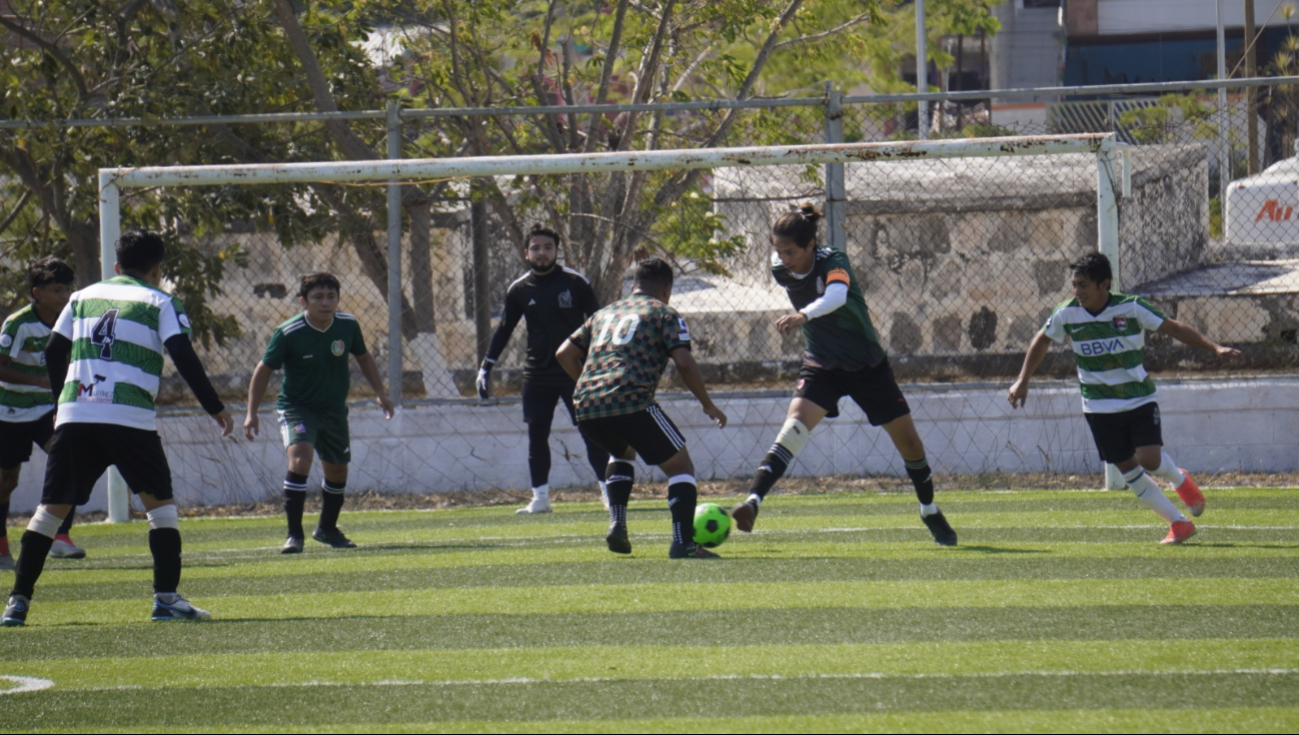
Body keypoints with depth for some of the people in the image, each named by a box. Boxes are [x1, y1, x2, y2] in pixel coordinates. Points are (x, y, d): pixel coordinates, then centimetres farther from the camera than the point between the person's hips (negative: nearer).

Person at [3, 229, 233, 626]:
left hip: (74, 415, 3)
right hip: (130, 417, -3)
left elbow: (53, 353, 20)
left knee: (52, 506, 8)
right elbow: (184, 358, -2)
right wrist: (215, 409, 4)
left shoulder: (83, 297, 19)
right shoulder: (160, 302, 7)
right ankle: (166, 597, 1)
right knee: (159, 500, 10)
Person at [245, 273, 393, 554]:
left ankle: (327, 528, 42)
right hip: (296, 407, -5)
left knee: (337, 471, 16)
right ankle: (294, 534, -23)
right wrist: (252, 413, -14)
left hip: (334, 410, 5)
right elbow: (264, 369, -11)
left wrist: (380, 393, 5)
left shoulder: (348, 325, -11)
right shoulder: (288, 333, -22)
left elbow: (363, 357, 9)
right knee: (299, 457, -28)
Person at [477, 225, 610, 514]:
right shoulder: (519, 290, 4)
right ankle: (540, 497, 7)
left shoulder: (575, 283, -3)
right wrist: (486, 367, 8)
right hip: (537, 371, 3)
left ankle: (609, 490, -1)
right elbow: (504, 329, 12)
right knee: (537, 434, 0)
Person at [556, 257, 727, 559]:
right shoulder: (663, 313, 9)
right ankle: (683, 542, -10)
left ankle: (617, 525, 19)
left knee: (623, 452, 36)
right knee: (680, 464, 7)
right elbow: (684, 363, -3)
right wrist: (708, 405, 7)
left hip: (586, 409, 6)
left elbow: (565, 354, 25)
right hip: (631, 405, -6)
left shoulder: (605, 313, 27)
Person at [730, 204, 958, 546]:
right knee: (795, 423, -26)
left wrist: (804, 315, -64)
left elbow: (836, 295, -47)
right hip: (821, 365, 2)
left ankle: (930, 512, 31)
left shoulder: (833, 263, -24)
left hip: (868, 364, -2)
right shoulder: (781, 270, -9)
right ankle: (752, 501, -39)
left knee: (909, 441, 6)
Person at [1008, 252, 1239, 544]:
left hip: (1139, 399, -3)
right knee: (1129, 471, 0)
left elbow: (1174, 328, -12)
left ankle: (1180, 481, 18)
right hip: (1100, 407, 3)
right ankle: (1179, 524, 11)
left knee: (1150, 459, -18)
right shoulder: (1067, 315, -8)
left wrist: (1214, 348, -20)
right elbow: (1042, 341, 11)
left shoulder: (1131, 309, -16)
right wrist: (1023, 381, 12)